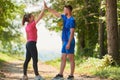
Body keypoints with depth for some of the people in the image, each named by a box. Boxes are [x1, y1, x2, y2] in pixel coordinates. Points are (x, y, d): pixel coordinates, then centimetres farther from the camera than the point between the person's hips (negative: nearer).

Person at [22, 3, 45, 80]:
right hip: (32, 44, -9)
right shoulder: (32, 24, -11)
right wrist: (44, 8, -7)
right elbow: (39, 17, -12)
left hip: (28, 44, 9)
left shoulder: (27, 27, 14)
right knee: (35, 60, -7)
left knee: (27, 60, 8)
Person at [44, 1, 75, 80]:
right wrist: (47, 7, 27)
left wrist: (69, 43, -22)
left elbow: (72, 32, -18)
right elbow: (56, 13, 24)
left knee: (71, 59, -4)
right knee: (63, 58, 9)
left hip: (69, 42, -9)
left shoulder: (72, 20, -12)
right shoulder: (65, 17, 13)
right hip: (65, 42, 9)